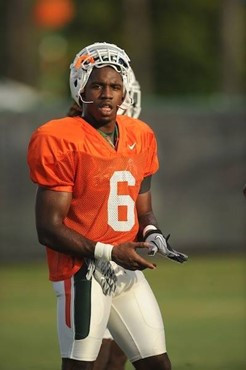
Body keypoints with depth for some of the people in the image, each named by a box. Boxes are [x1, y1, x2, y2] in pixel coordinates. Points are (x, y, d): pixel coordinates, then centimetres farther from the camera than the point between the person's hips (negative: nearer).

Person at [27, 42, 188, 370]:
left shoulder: (140, 137, 10)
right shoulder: (60, 142, -12)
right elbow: (49, 229, -13)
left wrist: (153, 235, -2)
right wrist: (109, 252, -18)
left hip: (127, 271, 7)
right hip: (83, 272, -7)